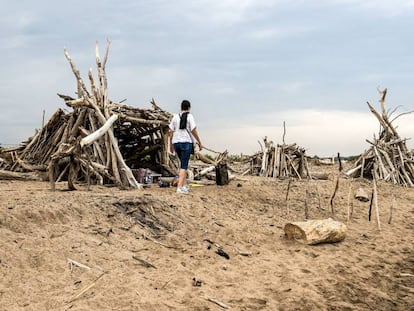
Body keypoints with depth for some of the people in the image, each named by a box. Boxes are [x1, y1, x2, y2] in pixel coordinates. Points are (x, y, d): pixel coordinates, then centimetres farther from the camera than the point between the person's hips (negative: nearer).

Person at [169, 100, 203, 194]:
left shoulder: (175, 117, 7)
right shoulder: (189, 116, -5)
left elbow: (171, 131, 6)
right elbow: (194, 131, -9)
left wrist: (171, 144, 14)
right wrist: (199, 142, 0)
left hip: (176, 142, 5)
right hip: (186, 142, -5)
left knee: (183, 164, 20)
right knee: (184, 165, -5)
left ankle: (184, 185, 21)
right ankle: (179, 187, -14)